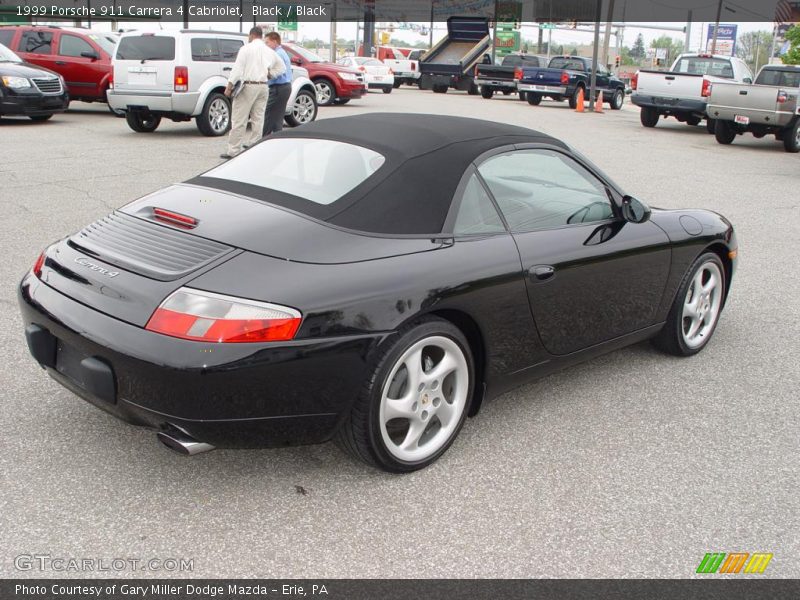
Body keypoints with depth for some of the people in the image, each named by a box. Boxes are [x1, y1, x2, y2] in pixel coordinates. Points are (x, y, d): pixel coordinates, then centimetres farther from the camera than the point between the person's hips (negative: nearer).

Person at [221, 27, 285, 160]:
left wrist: (229, 86, -12)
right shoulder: (270, 51, 13)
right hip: (263, 87, 6)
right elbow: (281, 67, 24)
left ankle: (233, 151, -5)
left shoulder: (246, 48, -5)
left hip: (248, 86, -6)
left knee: (239, 120, -4)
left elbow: (237, 68, -12)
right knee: (258, 120, 10)